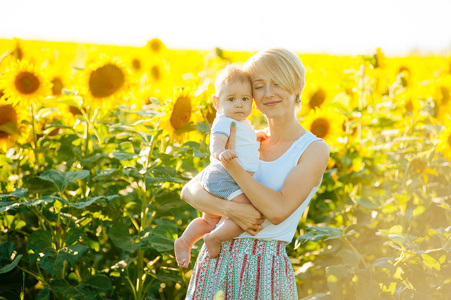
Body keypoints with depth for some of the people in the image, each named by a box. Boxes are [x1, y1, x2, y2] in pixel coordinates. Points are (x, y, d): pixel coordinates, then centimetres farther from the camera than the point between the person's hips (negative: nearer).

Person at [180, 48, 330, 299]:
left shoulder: (315, 149, -4)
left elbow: (279, 210, -16)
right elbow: (189, 191, 3)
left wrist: (231, 163, -13)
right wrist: (230, 208, -17)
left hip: (264, 268, -4)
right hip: (214, 261, 4)